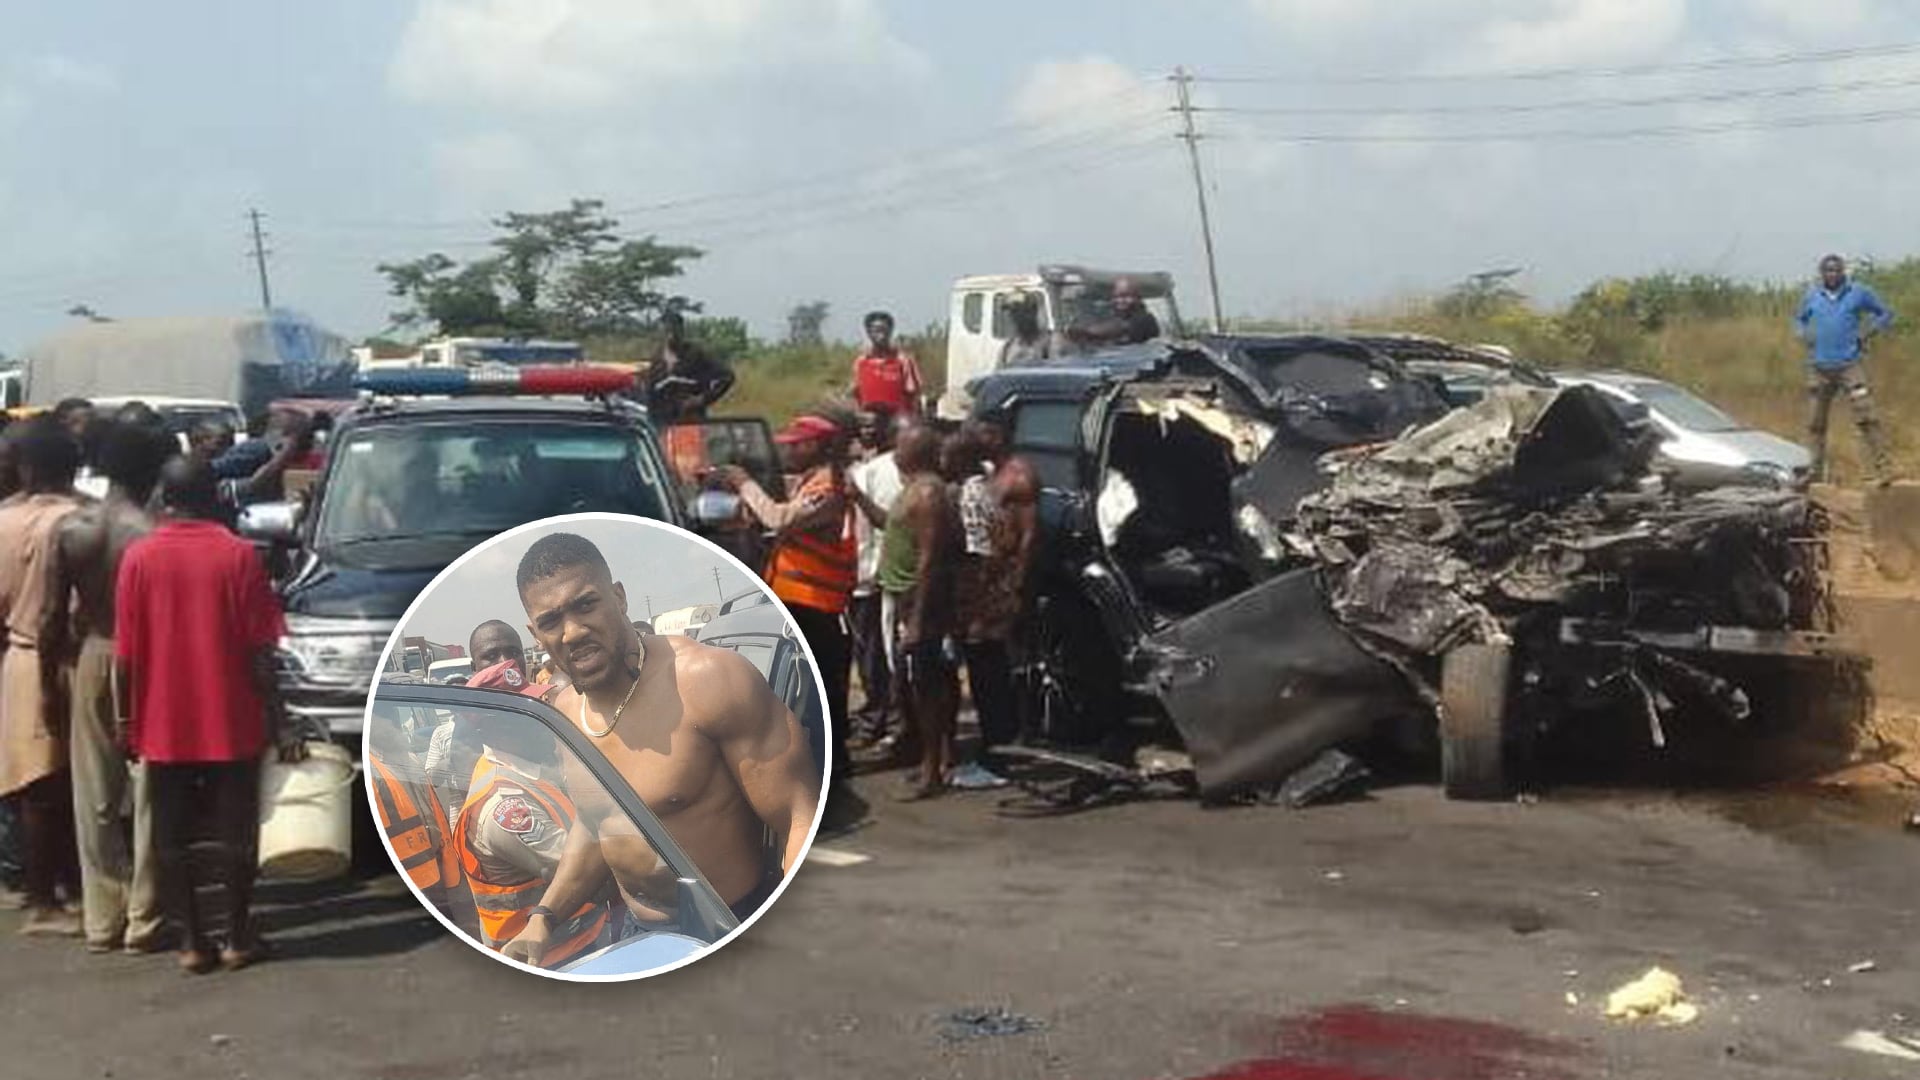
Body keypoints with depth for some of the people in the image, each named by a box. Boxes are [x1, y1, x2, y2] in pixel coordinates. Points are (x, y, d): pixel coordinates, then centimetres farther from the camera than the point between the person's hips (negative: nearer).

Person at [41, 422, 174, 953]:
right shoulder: (151, 534, -14)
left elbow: (53, 616, 2)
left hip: (89, 660, 4)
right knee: (147, 794, 5)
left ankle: (102, 919, 16)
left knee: (95, 798, 11)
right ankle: (142, 919, 8)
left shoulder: (69, 529, -2)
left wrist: (49, 676, 11)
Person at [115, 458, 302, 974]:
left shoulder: (139, 557, -2)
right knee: (235, 831, 9)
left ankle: (191, 941, 12)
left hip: (163, 724, 1)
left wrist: (127, 719, 9)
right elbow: (259, 650, -8)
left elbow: (127, 653, -2)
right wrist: (279, 721, -4)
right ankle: (238, 937, 15)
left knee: (171, 836, 10)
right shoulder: (239, 554, -7)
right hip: (231, 721, -1)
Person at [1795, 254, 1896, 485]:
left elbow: (1885, 314, 11)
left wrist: (1867, 333, -3)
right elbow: (1799, 319, 25)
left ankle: (1883, 469, -14)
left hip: (1849, 365, -3)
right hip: (1819, 368, 3)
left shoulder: (1859, 292, 1)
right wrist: (1805, 335, 5)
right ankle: (1815, 473, 17)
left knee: (1866, 418, -14)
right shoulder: (1812, 295, 9)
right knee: (1815, 424, 8)